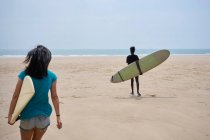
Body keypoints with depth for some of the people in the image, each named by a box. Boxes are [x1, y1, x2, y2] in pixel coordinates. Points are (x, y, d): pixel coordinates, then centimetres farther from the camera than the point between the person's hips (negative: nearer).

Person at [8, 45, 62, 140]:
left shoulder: (24, 75, -12)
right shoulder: (52, 76, -8)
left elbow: (15, 96, -10)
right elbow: (54, 97, -3)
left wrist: (10, 114, -1)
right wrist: (58, 116, 4)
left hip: (27, 116, -1)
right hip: (44, 116, 2)